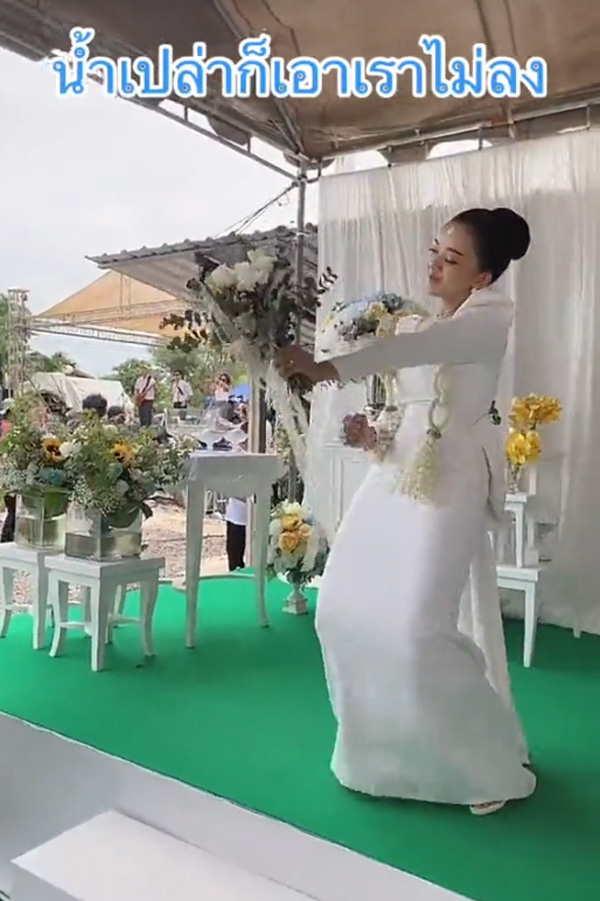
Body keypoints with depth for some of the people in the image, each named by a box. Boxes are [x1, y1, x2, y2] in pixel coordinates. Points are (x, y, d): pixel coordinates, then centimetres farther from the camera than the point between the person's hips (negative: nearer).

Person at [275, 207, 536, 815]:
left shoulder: (491, 315, -3)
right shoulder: (411, 324, 19)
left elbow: (429, 344, -26)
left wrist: (329, 368, -38)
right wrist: (373, 439, -5)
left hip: (448, 480, -7)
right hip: (394, 475, 8)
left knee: (419, 626, -13)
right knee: (344, 612, 6)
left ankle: (491, 763, 13)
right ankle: (389, 746, 29)